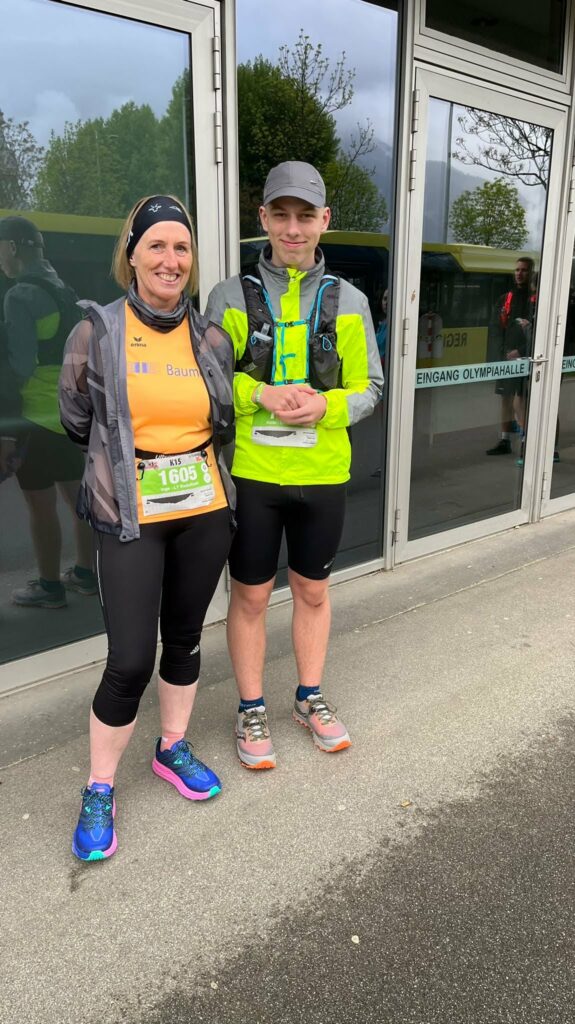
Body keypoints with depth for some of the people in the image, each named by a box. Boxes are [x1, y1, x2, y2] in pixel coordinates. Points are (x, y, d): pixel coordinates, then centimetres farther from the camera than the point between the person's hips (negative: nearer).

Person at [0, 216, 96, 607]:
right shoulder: (65, 292, 14)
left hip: (38, 417, -9)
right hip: (72, 413, 9)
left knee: (41, 506, 1)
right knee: (78, 495, 15)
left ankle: (49, 587, 12)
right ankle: (85, 573, 27)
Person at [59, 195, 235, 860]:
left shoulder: (210, 338, 4)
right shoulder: (98, 330, -5)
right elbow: (77, 422, 5)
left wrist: (192, 463, 11)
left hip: (205, 511, 4)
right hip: (130, 519, -3)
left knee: (184, 638, 15)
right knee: (130, 661, -5)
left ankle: (173, 750, 38)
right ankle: (98, 790, 18)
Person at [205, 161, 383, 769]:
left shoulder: (348, 301, 3)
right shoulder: (230, 296, -2)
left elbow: (369, 389, 4)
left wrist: (324, 405, -16)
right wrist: (262, 395, -19)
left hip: (323, 475, 2)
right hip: (251, 474, -1)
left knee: (312, 591, 16)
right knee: (250, 596, 9)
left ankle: (310, 698, 37)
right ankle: (251, 711, 29)